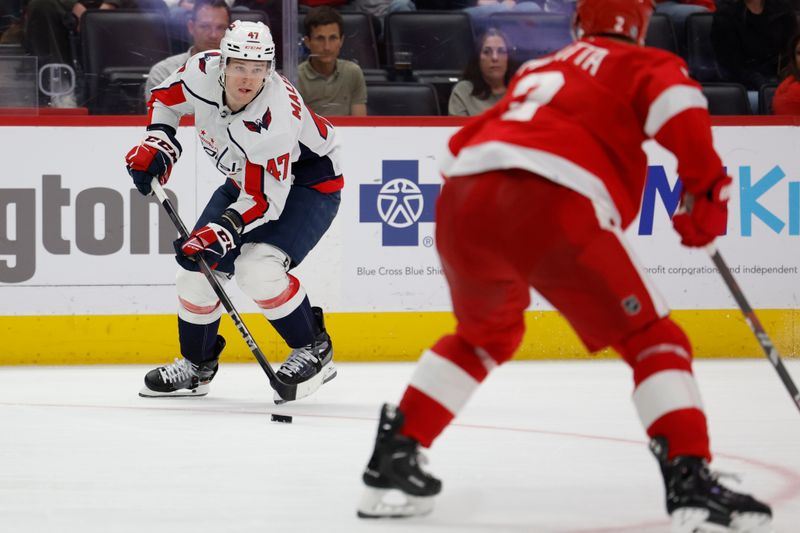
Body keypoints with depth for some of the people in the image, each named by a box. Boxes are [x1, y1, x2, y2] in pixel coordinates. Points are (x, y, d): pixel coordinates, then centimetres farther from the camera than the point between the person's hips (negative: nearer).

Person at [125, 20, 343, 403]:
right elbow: (165, 97, 3)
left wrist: (221, 233, -41)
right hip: (244, 180, 7)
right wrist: (157, 142, -10)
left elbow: (265, 199, -33)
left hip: (310, 183, -7)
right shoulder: (203, 71, -21)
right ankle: (197, 366, 22)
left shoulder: (274, 118, -38)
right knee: (196, 266, 0)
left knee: (257, 267, -28)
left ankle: (313, 351, -7)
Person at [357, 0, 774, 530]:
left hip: (463, 206, 6)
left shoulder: (537, 69, 36)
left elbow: (464, 145, 36)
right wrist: (706, 189, -3)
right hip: (553, 208, -6)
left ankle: (394, 453, 29)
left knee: (487, 332, 33)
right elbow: (677, 101, -5)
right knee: (653, 339, 5)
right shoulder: (642, 64, 18)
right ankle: (689, 479, -13)